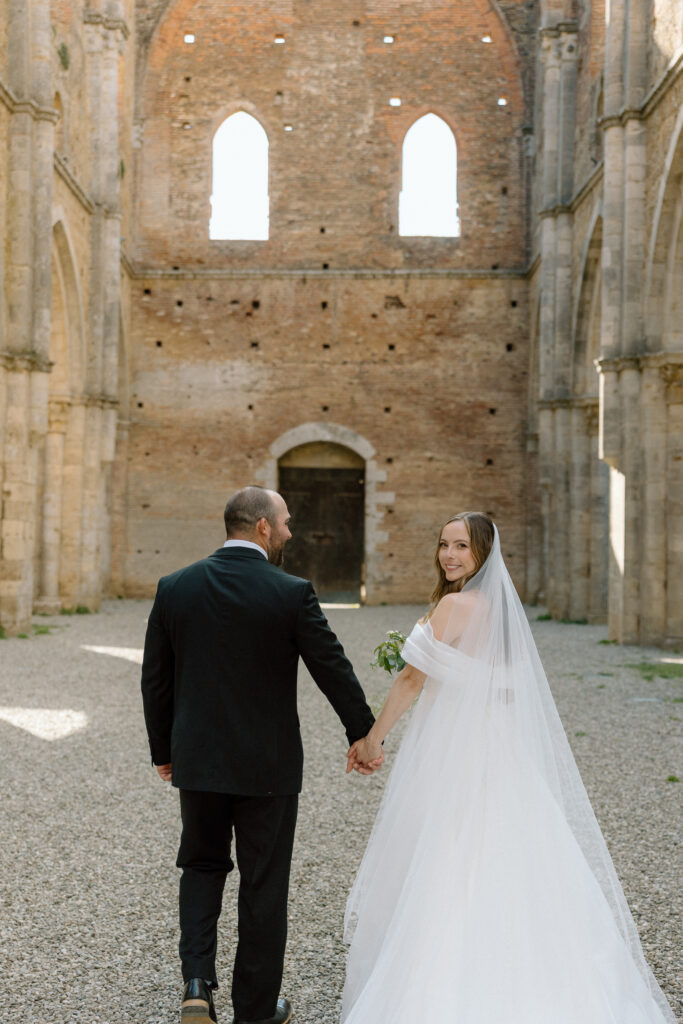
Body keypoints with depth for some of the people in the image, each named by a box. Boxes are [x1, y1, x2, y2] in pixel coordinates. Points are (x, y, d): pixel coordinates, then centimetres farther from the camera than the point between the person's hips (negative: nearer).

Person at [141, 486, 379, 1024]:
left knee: (202, 866, 22)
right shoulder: (292, 593, -13)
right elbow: (335, 672, -7)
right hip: (268, 767, -3)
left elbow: (155, 679, 3)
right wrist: (364, 736, 7)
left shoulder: (174, 588, -3)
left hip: (197, 761, 3)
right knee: (263, 885, 12)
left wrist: (163, 749, 16)